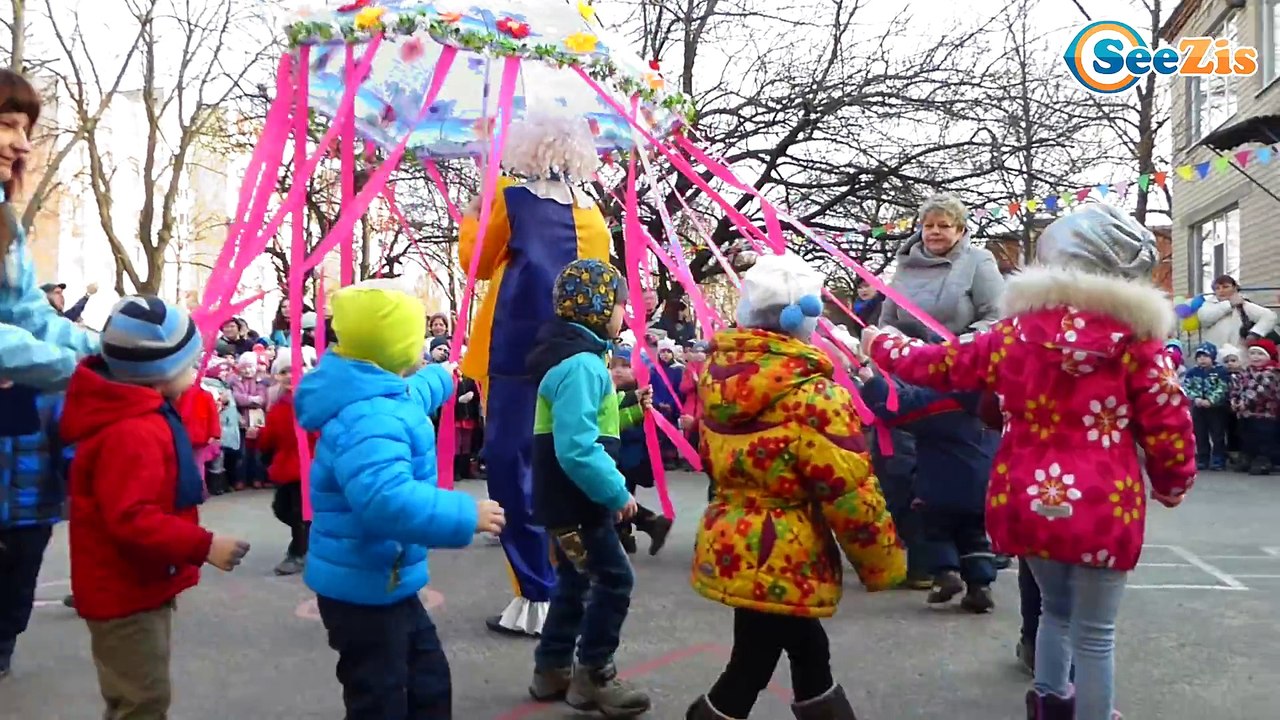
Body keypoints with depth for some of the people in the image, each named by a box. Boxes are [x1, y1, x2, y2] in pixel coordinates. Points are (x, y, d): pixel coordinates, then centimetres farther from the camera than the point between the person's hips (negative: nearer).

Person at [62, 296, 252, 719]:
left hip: (139, 584, 11)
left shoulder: (139, 414, 6)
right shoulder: (131, 432, -29)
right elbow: (131, 519, -35)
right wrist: (204, 545, -32)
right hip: (125, 592, -11)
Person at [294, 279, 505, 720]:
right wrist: (464, 514, -37)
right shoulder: (369, 419, -31)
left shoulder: (383, 401, 5)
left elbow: (413, 394, 31)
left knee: (429, 683, 22)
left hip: (388, 584, 11)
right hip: (364, 590, -11)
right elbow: (387, 499, -46)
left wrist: (442, 377, 49)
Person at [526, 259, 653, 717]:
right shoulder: (581, 364, -22)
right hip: (576, 499, -11)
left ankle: (552, 670, 30)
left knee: (574, 581, 18)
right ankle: (592, 677, 11)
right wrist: (618, 492, -21)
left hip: (566, 499, 11)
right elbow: (578, 449, -29)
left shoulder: (577, 356, 12)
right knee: (614, 579, -1)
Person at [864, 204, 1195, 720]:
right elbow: (1167, 423, -6)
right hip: (1102, 507, -3)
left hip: (1030, 500, 3)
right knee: (1094, 633, 9)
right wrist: (1172, 485, 14)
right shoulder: (1135, 336, -7)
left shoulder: (1015, 332, -1)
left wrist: (882, 345, 28)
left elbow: (940, 366, 10)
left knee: (1057, 609, 26)